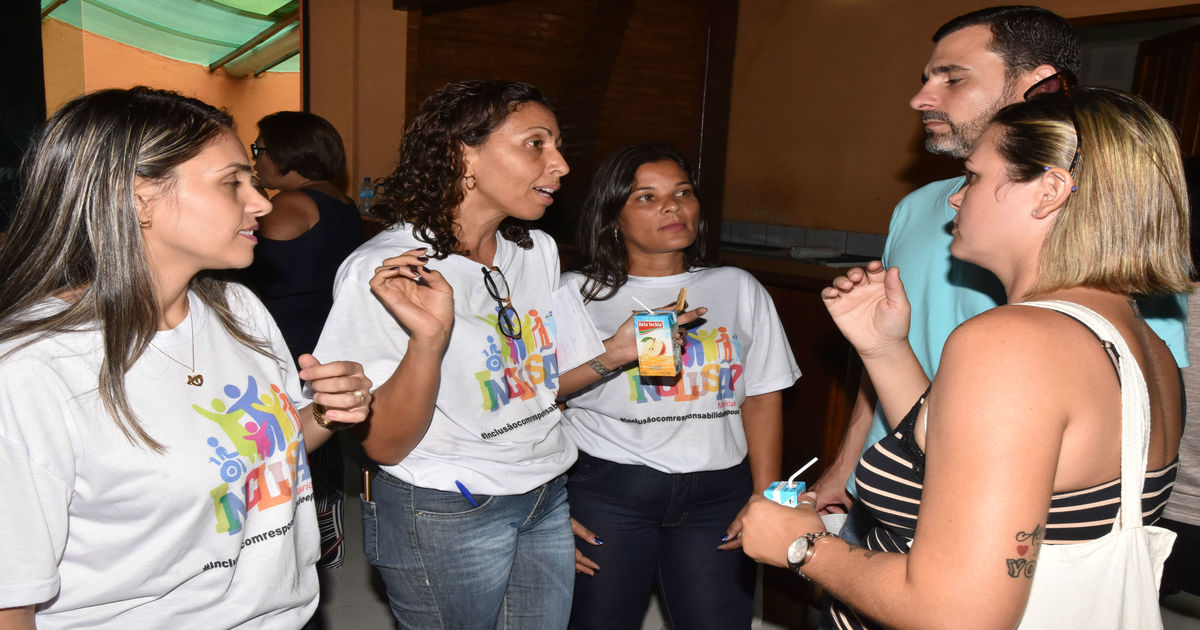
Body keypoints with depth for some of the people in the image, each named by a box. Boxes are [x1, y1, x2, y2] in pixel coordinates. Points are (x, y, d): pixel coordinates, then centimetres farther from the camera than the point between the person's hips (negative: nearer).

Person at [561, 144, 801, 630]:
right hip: (606, 490, -2)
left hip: (717, 495, 2)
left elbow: (763, 397, 9)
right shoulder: (574, 295, 0)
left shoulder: (739, 289, 9)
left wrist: (767, 498, 2)